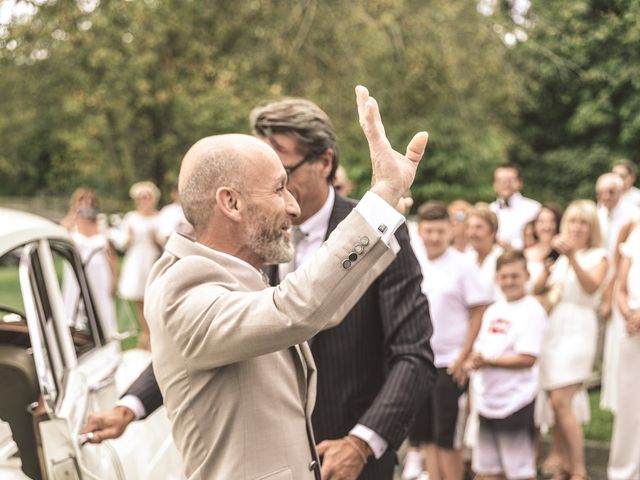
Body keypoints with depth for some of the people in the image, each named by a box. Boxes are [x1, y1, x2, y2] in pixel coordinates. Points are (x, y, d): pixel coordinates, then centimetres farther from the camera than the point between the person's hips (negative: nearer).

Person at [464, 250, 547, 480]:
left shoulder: (532, 310, -10)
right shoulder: (493, 310, 13)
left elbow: (528, 358, -17)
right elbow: (480, 348, 17)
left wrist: (488, 361, -20)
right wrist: (472, 361, -6)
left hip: (516, 402, -7)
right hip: (487, 400, 7)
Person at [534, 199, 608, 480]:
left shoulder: (598, 256, 5)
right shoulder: (558, 255, 18)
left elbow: (592, 286, -14)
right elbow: (537, 290, 7)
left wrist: (572, 257, -23)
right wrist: (548, 265, -10)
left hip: (577, 328, -5)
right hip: (550, 328, 5)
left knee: (561, 402, -15)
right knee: (553, 404, 3)